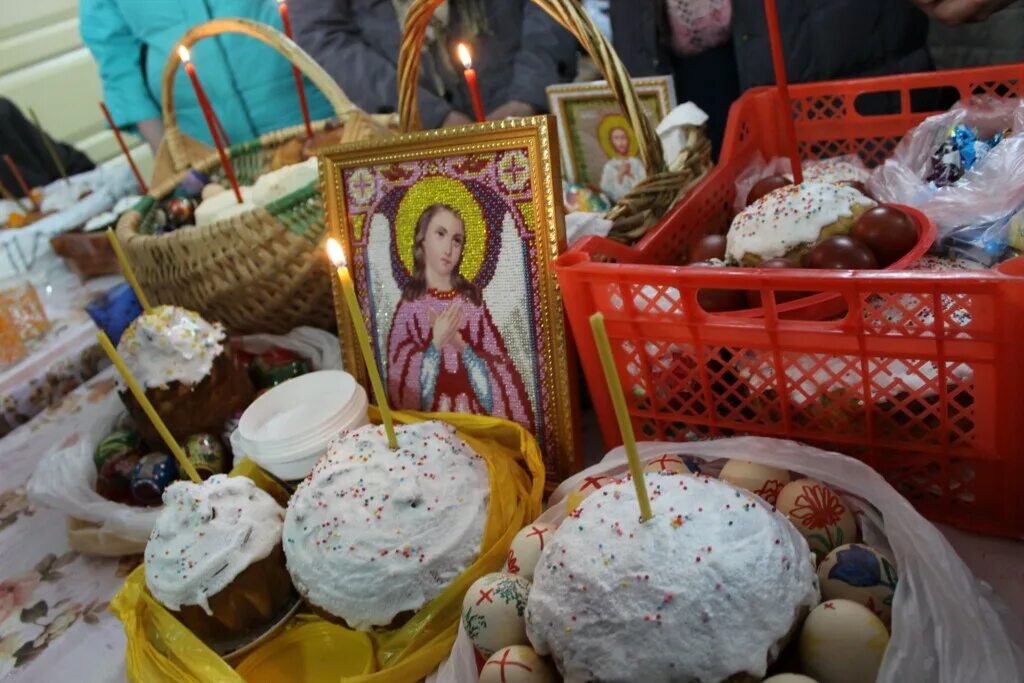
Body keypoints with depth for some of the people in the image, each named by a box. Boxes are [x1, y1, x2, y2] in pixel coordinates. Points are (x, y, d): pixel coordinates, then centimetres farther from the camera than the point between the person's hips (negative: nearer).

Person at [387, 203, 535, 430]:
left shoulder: (471, 299, 5)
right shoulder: (410, 305, 0)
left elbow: (500, 366, 2)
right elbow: (401, 380, -5)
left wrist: (462, 347, -12)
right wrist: (436, 343, -14)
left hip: (478, 413, 2)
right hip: (431, 418, -2)